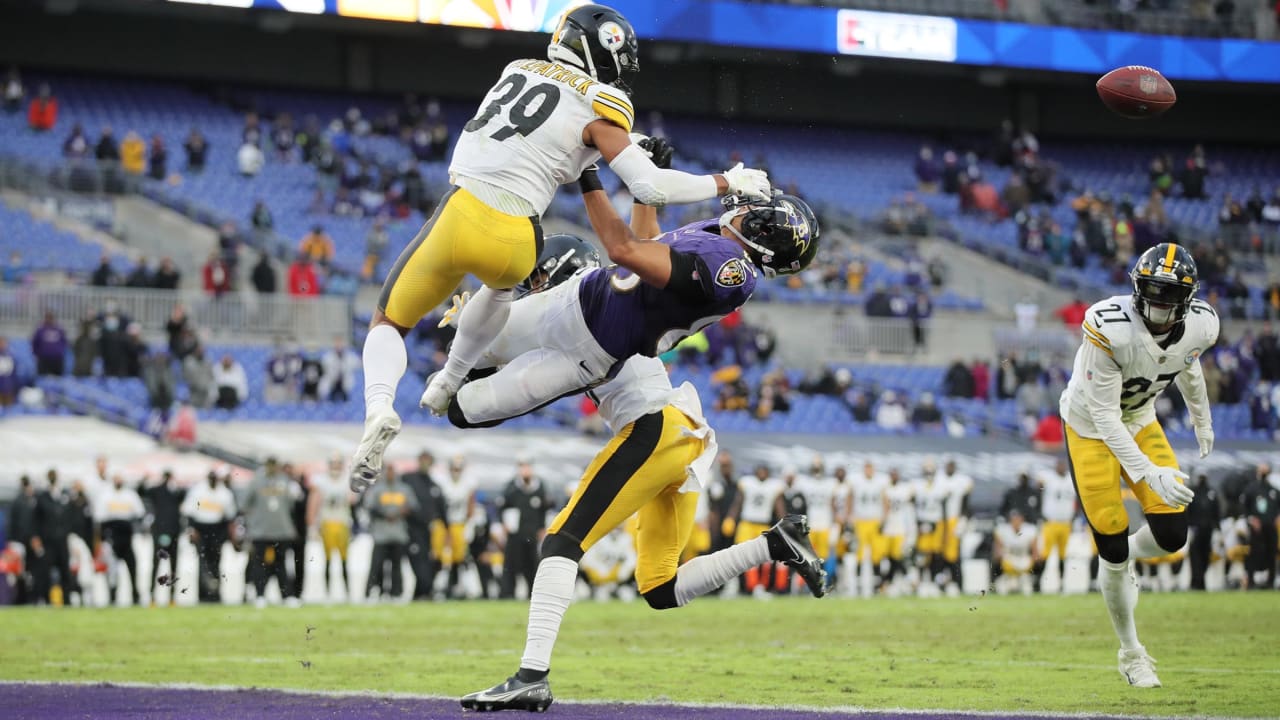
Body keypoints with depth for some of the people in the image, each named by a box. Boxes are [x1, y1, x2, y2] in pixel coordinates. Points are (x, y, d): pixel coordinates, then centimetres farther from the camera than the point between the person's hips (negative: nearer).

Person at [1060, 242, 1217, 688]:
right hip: (1092, 428, -5)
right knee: (1114, 553, -3)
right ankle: (1131, 654, 19)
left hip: (1140, 422, 5)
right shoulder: (1111, 328, -36)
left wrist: (1202, 419, 26)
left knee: (1172, 537, -6)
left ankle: (1123, 559, 31)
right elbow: (1104, 413, -32)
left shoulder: (1200, 326, -18)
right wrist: (1149, 472, -40)